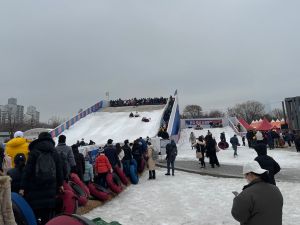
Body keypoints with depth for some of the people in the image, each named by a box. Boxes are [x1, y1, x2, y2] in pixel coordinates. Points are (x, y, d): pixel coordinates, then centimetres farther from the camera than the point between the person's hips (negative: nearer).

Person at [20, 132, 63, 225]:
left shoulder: (34, 152, -1)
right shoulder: (55, 153, 7)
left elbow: (27, 170, -5)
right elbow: (59, 169, 9)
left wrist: (23, 187, -2)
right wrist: (60, 184, 18)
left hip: (35, 187, -2)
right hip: (50, 187, 2)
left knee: (33, 213, 7)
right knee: (48, 215, 10)